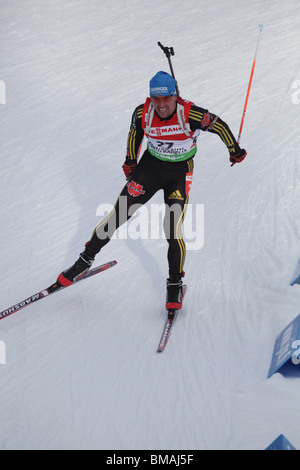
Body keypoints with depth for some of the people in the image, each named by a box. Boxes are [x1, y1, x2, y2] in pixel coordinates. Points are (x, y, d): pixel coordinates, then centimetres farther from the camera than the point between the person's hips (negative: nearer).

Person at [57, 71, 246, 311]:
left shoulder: (191, 114, -25)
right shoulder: (143, 113, -16)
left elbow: (219, 125, -7)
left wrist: (234, 150, 8)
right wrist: (130, 161, 18)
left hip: (180, 172, -2)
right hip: (150, 165, 3)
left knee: (173, 229, -14)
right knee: (119, 214, -2)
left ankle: (175, 284, 6)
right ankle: (86, 259, 16)